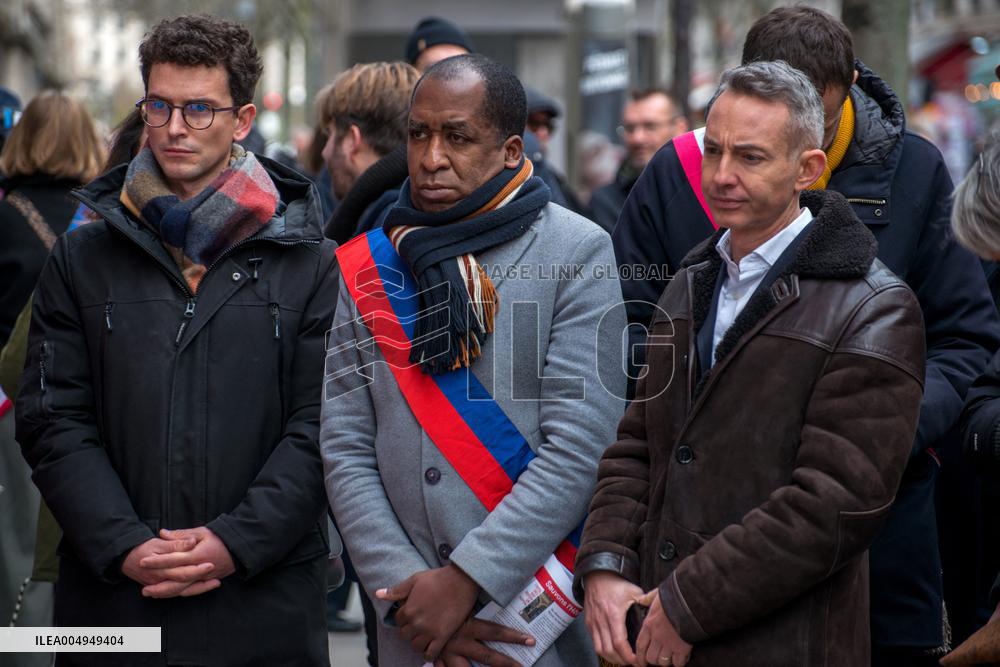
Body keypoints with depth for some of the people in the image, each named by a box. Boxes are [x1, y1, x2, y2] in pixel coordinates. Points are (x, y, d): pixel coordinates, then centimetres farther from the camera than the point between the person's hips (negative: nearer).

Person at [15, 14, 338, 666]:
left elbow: (320, 428, -2)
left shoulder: (309, 264, 4)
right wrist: (123, 546, -11)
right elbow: (53, 423, 2)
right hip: (112, 599, 1)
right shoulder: (82, 260, 8)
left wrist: (237, 541, -13)